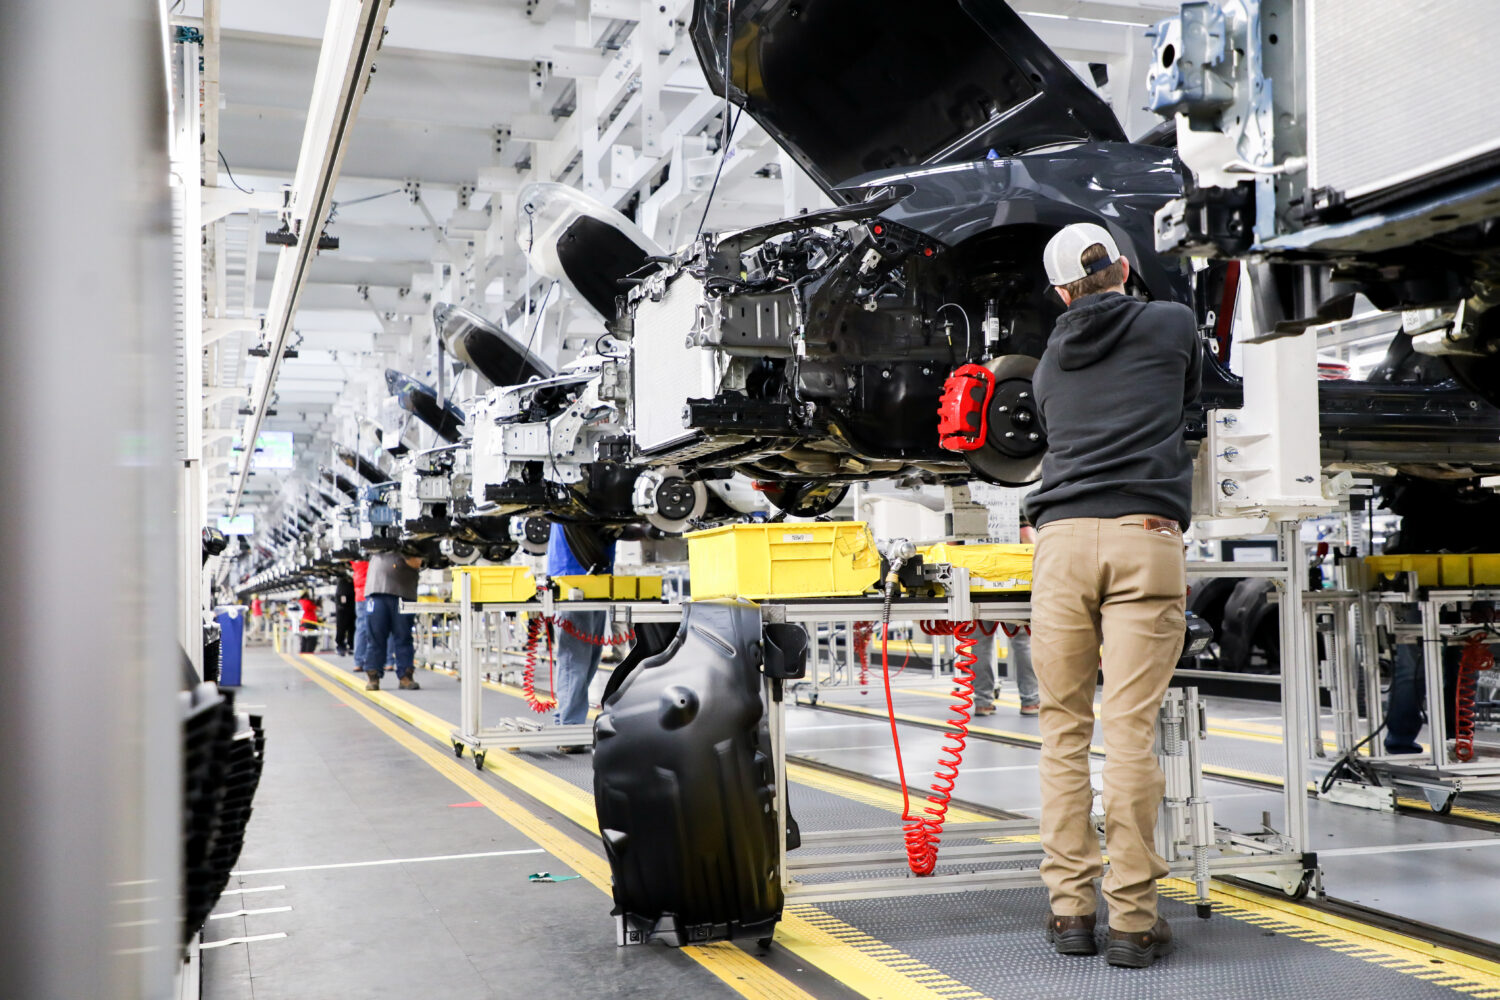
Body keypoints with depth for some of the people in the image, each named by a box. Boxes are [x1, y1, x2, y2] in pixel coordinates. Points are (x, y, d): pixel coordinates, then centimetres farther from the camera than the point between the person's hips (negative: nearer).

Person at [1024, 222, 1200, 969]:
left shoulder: (1049, 363, 22)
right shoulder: (1174, 325, 14)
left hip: (1061, 538, 2)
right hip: (1145, 537, -2)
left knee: (1064, 729, 6)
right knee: (1131, 729, -5)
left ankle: (1071, 908, 7)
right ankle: (1133, 919, -2)